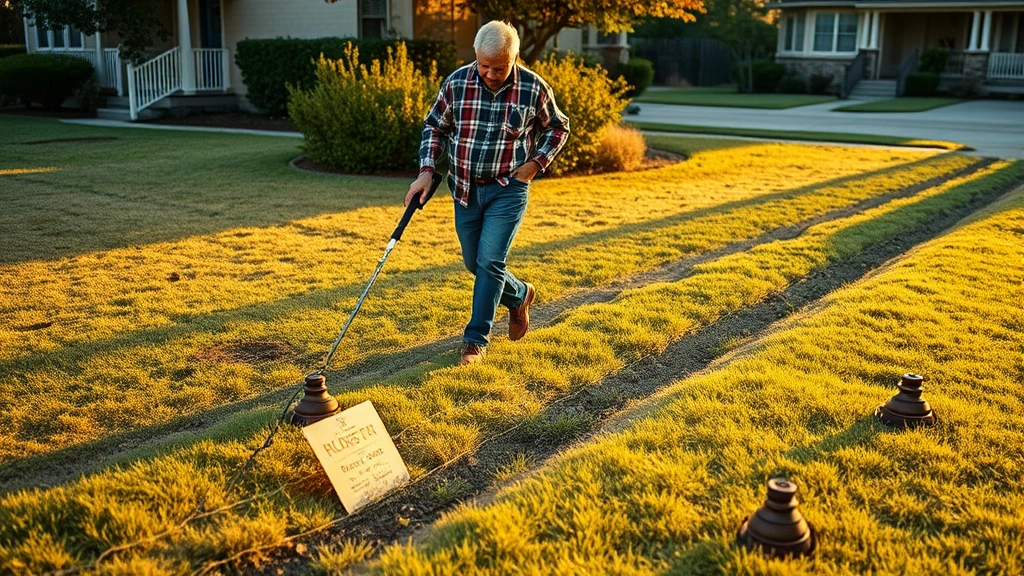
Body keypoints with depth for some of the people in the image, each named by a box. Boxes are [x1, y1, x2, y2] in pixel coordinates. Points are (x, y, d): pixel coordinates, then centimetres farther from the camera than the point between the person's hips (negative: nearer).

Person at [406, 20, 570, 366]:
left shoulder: (534, 88, -10)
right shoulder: (457, 83, -7)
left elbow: (557, 127, 7)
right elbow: (435, 126, 6)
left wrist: (536, 162, -6)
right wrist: (426, 172, -5)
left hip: (508, 190, -3)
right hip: (465, 189, 4)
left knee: (490, 262, -10)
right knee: (474, 263, 13)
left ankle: (476, 340, 4)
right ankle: (519, 296, 41)